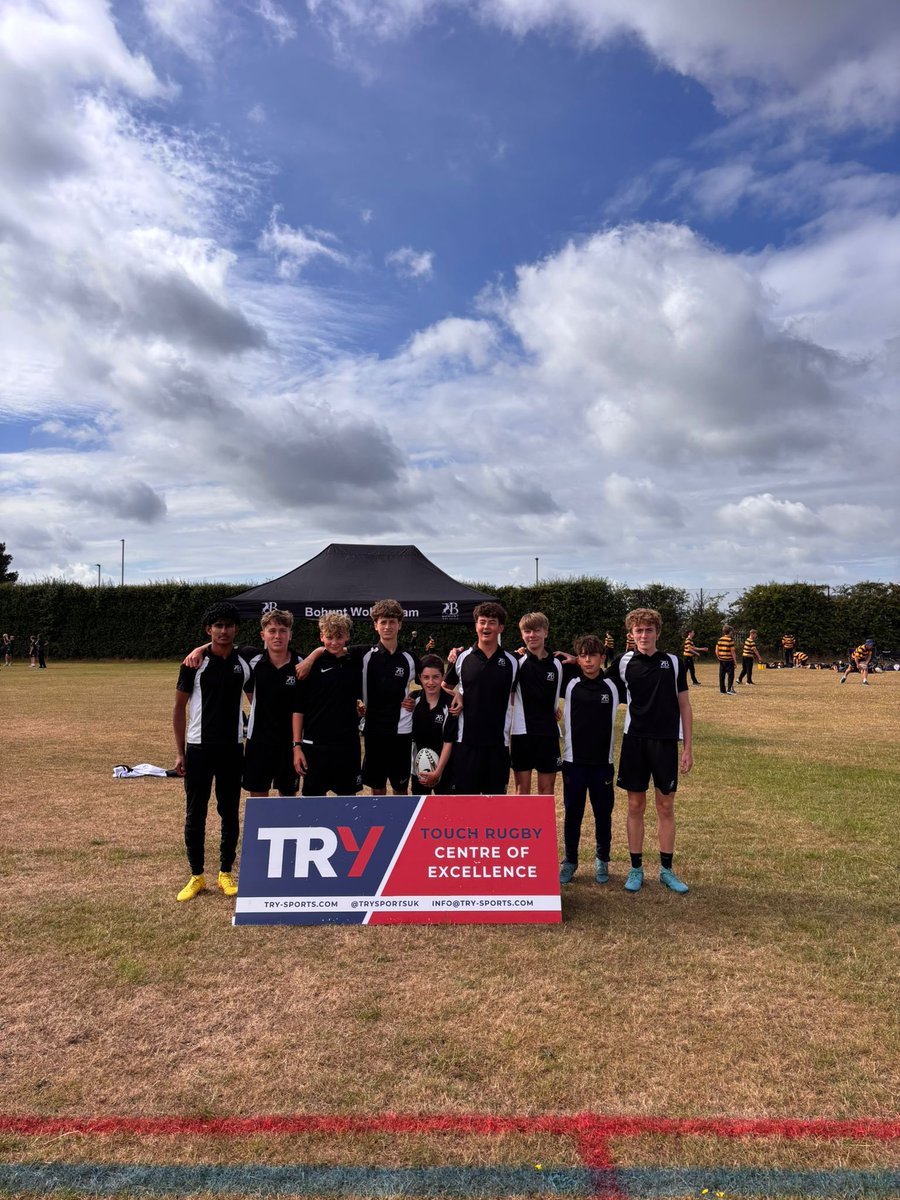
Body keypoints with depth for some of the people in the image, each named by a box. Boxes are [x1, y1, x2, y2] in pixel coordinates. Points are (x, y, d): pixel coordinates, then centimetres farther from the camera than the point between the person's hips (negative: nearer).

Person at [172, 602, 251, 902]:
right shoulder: (194, 663, -5)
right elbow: (179, 707, 0)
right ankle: (196, 876, 18)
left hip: (233, 748, 2)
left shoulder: (244, 663, 1)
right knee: (195, 813, 5)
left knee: (230, 812, 9)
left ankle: (226, 872, 23)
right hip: (198, 747, -2)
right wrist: (179, 751, -3)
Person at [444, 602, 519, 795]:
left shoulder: (511, 661, 2)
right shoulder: (462, 657, 2)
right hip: (466, 741, 0)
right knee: (464, 795, 4)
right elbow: (446, 686, 17)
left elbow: (514, 697, 14)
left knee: (495, 795, 8)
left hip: (498, 742, 0)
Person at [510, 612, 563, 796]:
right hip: (522, 731, -2)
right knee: (522, 788, 5)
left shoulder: (556, 664, 6)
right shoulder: (517, 661, -4)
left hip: (549, 732, 3)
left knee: (547, 787, 8)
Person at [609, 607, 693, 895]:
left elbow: (684, 706, 5)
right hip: (634, 741, 0)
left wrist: (688, 747, 2)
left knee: (665, 807, 7)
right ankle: (636, 869, 18)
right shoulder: (623, 663, 1)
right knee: (636, 806, 6)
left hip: (666, 742, 0)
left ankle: (666, 870, 20)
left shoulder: (673, 662, 2)